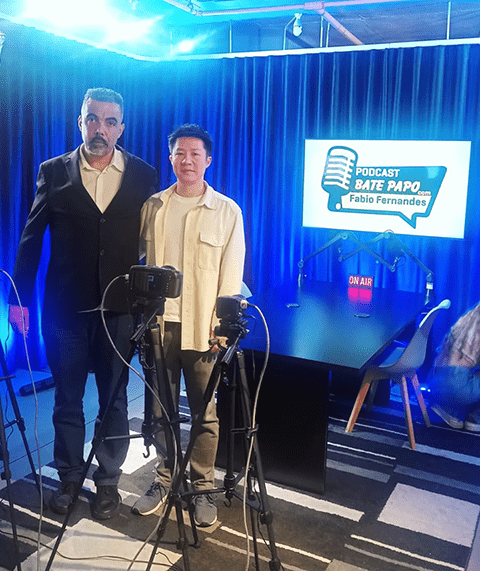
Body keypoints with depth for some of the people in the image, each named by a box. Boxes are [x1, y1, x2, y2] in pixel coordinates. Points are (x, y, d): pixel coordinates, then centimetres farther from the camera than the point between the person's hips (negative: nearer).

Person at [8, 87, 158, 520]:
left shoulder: (143, 175, 2)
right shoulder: (54, 172, 2)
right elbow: (31, 238, 2)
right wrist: (20, 299, -1)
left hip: (119, 309, 0)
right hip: (64, 307, 1)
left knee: (114, 400, 12)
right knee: (67, 399, 13)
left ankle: (108, 481, 29)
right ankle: (69, 477, 32)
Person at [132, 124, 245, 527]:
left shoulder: (227, 211, 1)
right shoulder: (153, 207, 10)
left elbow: (232, 276, -2)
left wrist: (221, 328, -8)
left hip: (203, 327, -3)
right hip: (159, 323, 3)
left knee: (205, 413, 4)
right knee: (161, 409, 11)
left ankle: (203, 488, 20)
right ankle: (164, 479, 29)